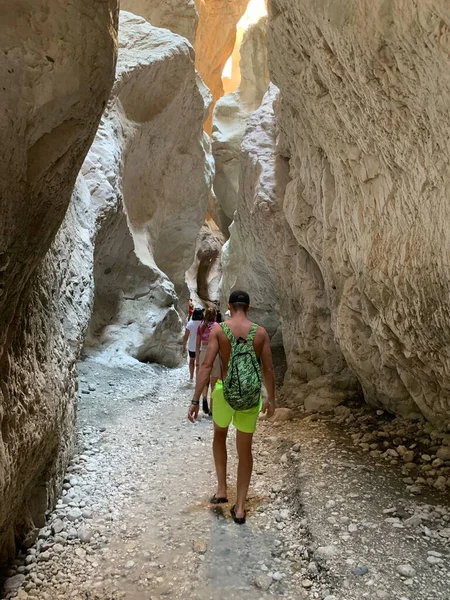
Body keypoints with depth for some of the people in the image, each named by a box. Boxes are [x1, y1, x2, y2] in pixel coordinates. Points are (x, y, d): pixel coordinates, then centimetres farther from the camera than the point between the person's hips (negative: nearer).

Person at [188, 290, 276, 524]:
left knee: (219, 435, 29)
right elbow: (268, 370, 2)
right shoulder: (260, 332, -1)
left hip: (225, 393, -1)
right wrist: (271, 399, 16)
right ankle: (240, 507, 21)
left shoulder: (218, 329, -7)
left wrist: (195, 401, -10)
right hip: (250, 397, 1)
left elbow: (206, 366, -13)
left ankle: (221, 490, 27)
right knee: (245, 450, 16)